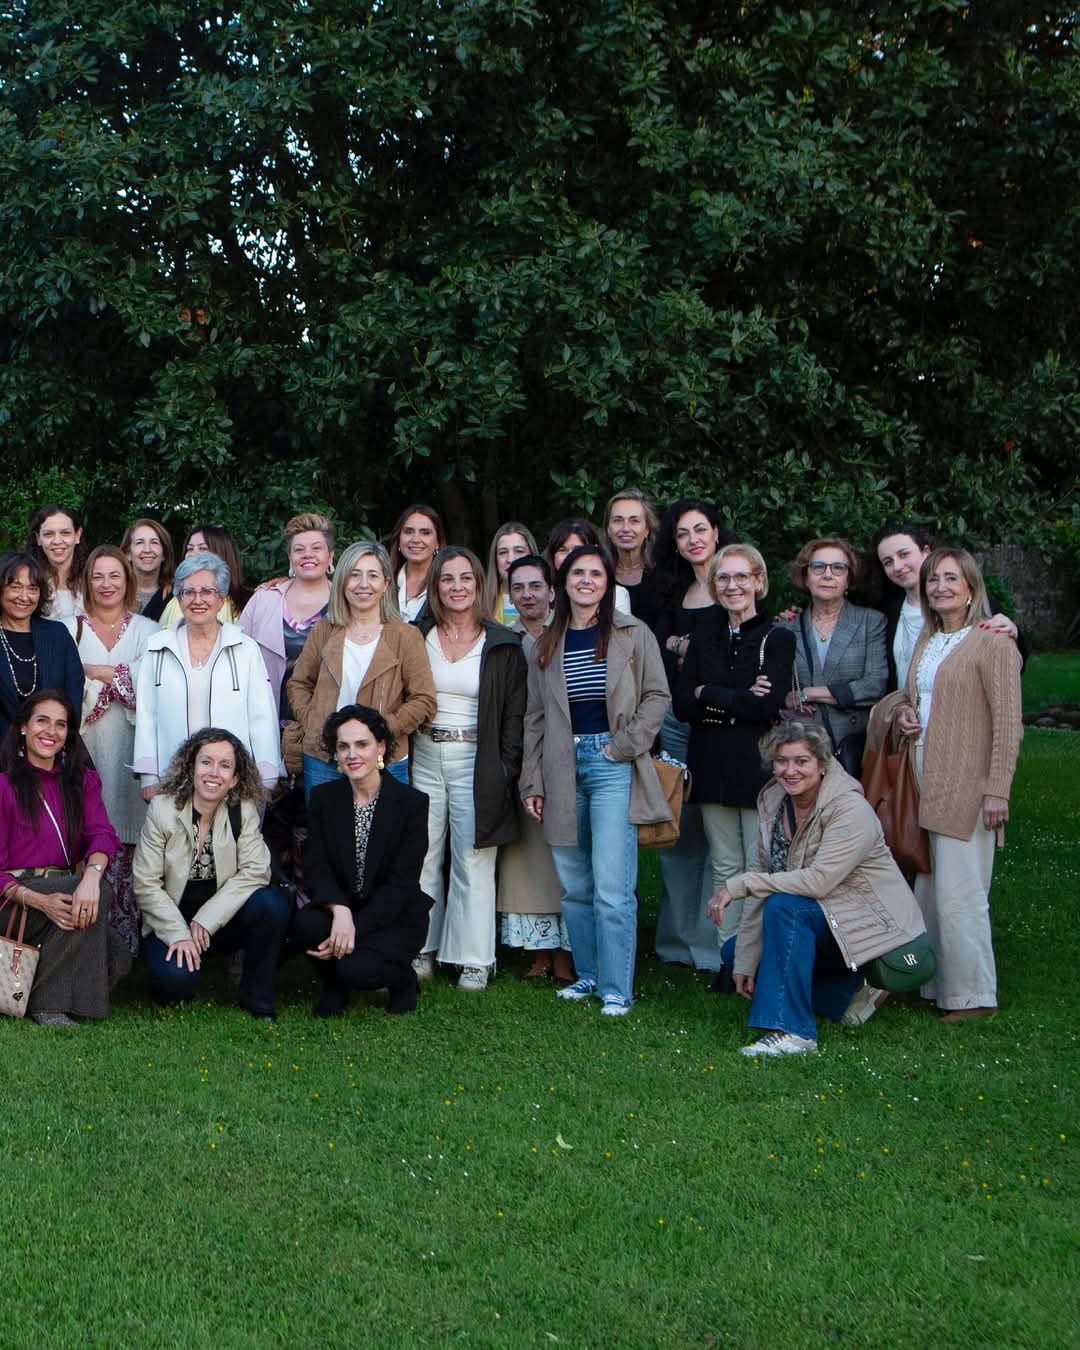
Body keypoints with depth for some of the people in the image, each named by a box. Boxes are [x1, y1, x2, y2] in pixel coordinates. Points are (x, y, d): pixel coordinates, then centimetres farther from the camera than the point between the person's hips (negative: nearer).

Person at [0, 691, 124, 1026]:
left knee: (115, 959, -23)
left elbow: (102, 834, -5)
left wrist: (91, 875, -29)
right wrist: (40, 901, -25)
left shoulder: (83, 781, 14)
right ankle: (47, 1003, -22)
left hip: (65, 894, 5)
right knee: (99, 891, -31)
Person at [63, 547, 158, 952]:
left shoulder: (147, 631, 10)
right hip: (85, 746, 0)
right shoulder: (70, 629, 10)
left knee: (127, 837, -4)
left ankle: (128, 932, 2)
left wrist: (95, 672, -2)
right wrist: (123, 678, -7)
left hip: (131, 748, 0)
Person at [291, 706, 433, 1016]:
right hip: (340, 907, 3)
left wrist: (355, 928, -24)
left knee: (357, 968, -30)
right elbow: (315, 868, -8)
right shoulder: (323, 798, 1)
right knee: (305, 924, -30)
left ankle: (402, 979, 7)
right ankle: (334, 987, 2)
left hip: (394, 916, -3)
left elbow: (401, 883, -14)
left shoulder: (412, 802, -9)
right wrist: (340, 910, -29)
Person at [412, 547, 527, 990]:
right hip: (423, 758, 2)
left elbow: (514, 714, 1)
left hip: (475, 761, -2)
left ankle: (474, 960, 7)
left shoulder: (502, 646, 2)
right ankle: (421, 952, 15)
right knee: (421, 859, 5)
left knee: (473, 862, -1)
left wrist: (505, 771, -6)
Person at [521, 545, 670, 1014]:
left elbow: (656, 696, 2)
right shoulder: (546, 645, 12)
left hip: (612, 764, -4)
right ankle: (588, 974, 21)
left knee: (611, 887, -10)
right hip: (562, 767, 4)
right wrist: (531, 781, 9)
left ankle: (616, 989, -4)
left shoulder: (633, 635, 2)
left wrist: (625, 745, -8)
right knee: (574, 884, 8)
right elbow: (535, 717, 13)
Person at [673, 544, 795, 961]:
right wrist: (738, 701, -11)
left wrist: (710, 695, -6)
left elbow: (767, 705, -14)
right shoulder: (704, 640, 13)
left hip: (758, 767, -4)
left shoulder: (778, 639, 0)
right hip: (713, 768, 4)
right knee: (725, 868, 8)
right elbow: (682, 705, 1)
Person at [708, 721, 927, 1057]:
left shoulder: (851, 809, -22)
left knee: (785, 907, -30)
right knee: (734, 950, 4)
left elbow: (818, 880, -31)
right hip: (825, 922, 9)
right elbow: (766, 884, -1)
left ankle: (791, 1032, -30)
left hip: (875, 926, -9)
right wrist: (745, 964, -4)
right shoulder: (772, 802, -1)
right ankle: (849, 994, 3)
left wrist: (739, 884, -28)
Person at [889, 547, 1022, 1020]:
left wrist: (997, 790, -17)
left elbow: (1007, 723, -13)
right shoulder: (927, 640, 15)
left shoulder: (992, 643, -9)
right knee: (927, 889, 11)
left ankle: (971, 995, 4)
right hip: (925, 783, 8)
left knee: (959, 895, -7)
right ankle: (934, 985, 21)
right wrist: (902, 710, 6)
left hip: (966, 787, -8)